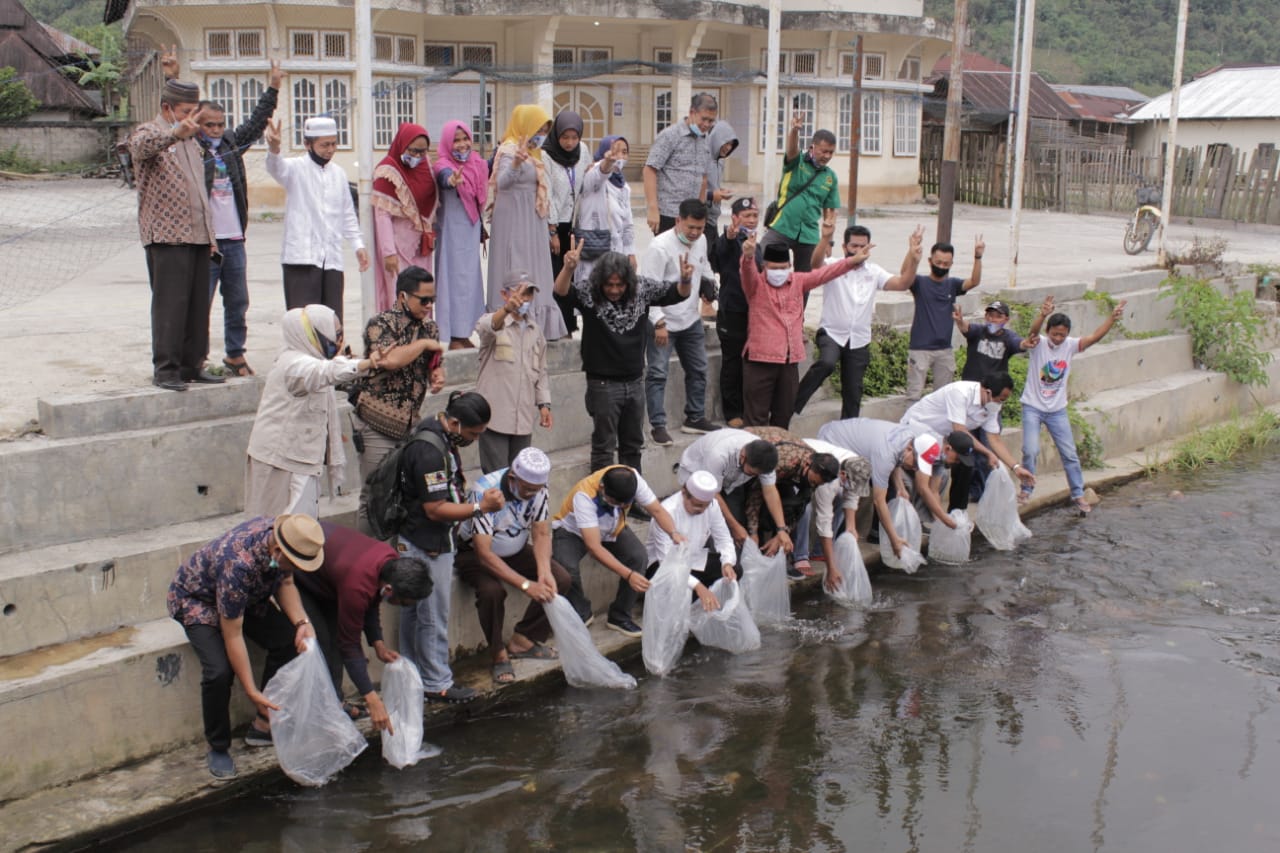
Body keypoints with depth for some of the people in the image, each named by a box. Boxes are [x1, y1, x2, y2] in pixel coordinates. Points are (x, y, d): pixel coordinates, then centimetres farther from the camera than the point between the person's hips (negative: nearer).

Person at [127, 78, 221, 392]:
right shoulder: (148, 132, -3)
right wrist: (176, 132, -48)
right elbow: (141, 145, -30)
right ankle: (164, 370, -3)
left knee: (198, 305, 8)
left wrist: (209, 232, 22)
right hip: (166, 237, -8)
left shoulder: (190, 140, 22)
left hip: (198, 236, 8)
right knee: (170, 304, -8)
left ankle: (192, 365, 15)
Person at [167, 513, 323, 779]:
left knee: (289, 640, -12)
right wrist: (251, 692, -30)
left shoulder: (284, 538, -23)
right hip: (196, 600, -7)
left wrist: (302, 622, -19)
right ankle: (218, 749, -3)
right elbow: (232, 636, -33)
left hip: (247, 596, 7)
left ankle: (264, 725, 5)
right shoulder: (238, 565, -42)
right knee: (219, 670, -27)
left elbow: (285, 583, -2)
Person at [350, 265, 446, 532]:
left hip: (410, 423, 6)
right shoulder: (380, 324, -9)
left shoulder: (430, 327, 12)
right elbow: (389, 360, -27)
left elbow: (435, 365, 21)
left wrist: (437, 378, -4)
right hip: (377, 423, -6)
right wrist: (424, 344, -13)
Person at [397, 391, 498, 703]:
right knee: (433, 616, 1)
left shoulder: (441, 439, 6)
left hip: (425, 543, 10)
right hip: (426, 546, -10)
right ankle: (436, 684, 13)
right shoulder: (429, 451, -26)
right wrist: (481, 507, -25)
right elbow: (435, 508, -25)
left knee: (414, 611, 18)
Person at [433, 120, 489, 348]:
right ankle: (453, 334, 1)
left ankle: (465, 332, 20)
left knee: (470, 277, 11)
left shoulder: (476, 163, 5)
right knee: (454, 276, -5)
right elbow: (446, 177, -38)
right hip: (451, 229, -7)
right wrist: (452, 181, -60)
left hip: (471, 228, 7)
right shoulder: (443, 166, -14)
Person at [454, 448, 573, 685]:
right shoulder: (485, 491, -33)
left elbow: (541, 535, -10)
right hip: (474, 553, -6)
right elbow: (484, 553, -35)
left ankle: (522, 642, 0)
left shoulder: (538, 489, -16)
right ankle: (499, 655, -14)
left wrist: (544, 573, -30)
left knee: (561, 580, -13)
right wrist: (526, 585, -41)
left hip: (516, 551, 6)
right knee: (492, 591, -36)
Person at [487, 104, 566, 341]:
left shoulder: (535, 153, 16)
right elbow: (501, 183, -31)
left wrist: (548, 222, 23)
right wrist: (515, 164, -50)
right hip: (514, 223, -9)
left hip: (533, 224, 9)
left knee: (534, 277, 11)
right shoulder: (510, 150, -12)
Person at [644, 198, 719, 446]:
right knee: (658, 372, -6)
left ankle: (695, 418, 30)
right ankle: (657, 425, 1)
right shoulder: (660, 246, -20)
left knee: (698, 369, 15)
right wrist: (659, 323, -23)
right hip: (663, 322, -7)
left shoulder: (701, 241, 3)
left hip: (691, 319, 7)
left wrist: (708, 281, 1)